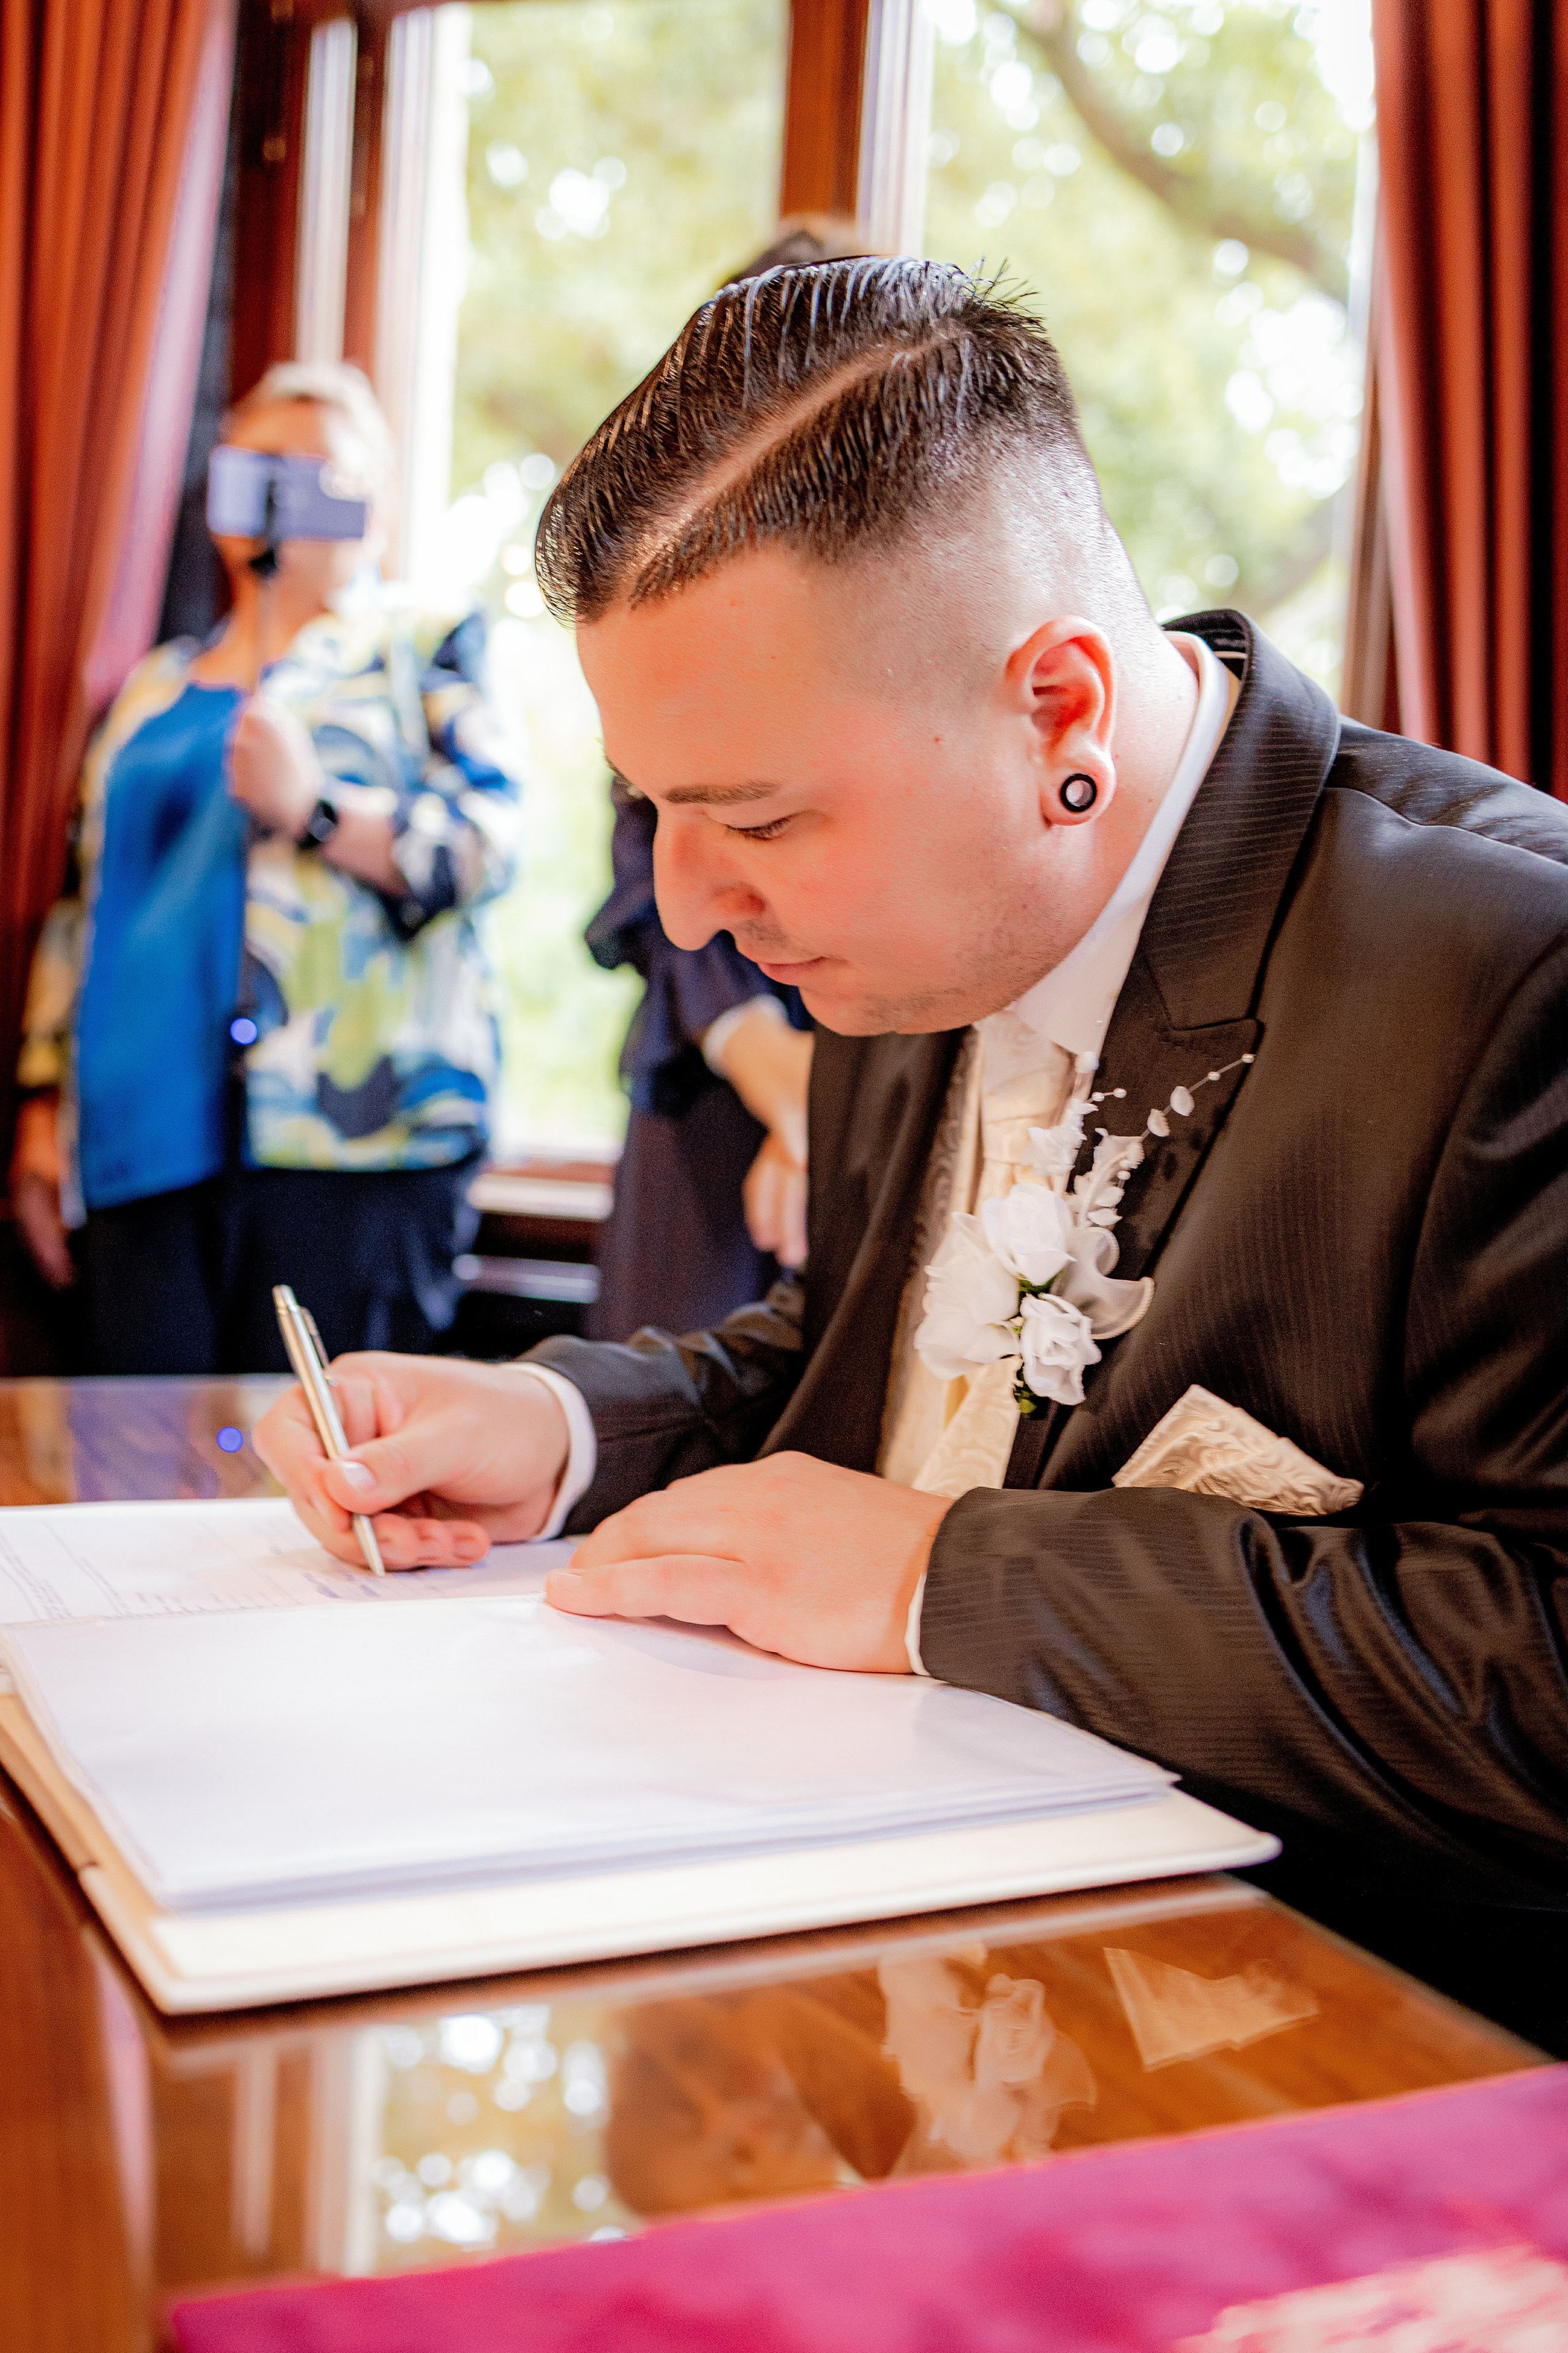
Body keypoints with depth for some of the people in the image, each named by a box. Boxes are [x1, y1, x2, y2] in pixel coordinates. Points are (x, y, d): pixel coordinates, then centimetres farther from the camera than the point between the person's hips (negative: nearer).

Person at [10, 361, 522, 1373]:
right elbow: (82, 906, 25)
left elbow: (492, 841, -5)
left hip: (348, 1135, -4)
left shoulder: (422, 649, 11)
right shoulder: (156, 688, 24)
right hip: (145, 1141, 5)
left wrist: (316, 808, -18)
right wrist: (46, 1100, 19)